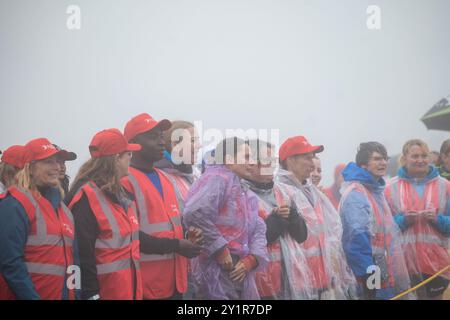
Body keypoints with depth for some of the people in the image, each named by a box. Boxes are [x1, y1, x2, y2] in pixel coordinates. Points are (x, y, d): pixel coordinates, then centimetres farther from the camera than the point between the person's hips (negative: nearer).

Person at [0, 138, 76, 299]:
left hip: (63, 294, 8)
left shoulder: (62, 206, 13)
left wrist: (75, 294, 10)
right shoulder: (15, 205, -12)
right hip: (26, 294, -7)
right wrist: (31, 297, -22)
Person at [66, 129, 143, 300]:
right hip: (105, 291, -9)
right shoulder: (87, 197, -14)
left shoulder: (122, 194, 14)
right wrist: (91, 294, -21)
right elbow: (82, 252, -20)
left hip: (129, 289, 9)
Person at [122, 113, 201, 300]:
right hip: (145, 285, -8)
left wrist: (187, 238, 6)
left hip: (173, 281, 8)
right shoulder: (125, 181, -12)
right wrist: (176, 245, -16)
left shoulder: (165, 179, 17)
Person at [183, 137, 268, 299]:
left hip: (241, 273, 10)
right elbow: (195, 214, -26)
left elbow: (259, 231, 16)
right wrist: (220, 249, -19)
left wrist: (251, 258, -4)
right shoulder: (217, 178, -9)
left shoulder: (247, 195, 22)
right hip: (216, 273, -9)